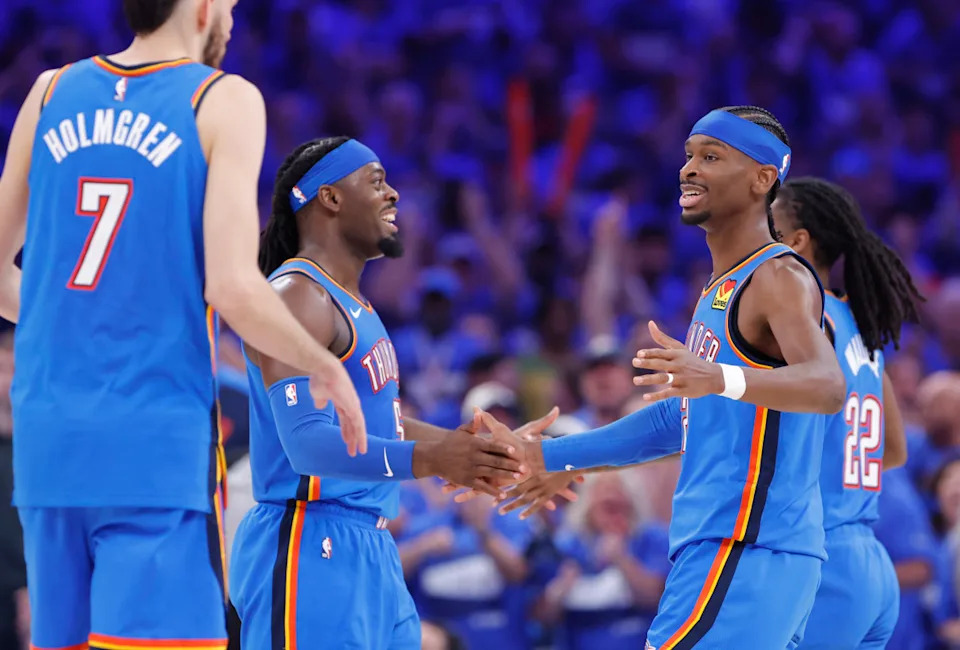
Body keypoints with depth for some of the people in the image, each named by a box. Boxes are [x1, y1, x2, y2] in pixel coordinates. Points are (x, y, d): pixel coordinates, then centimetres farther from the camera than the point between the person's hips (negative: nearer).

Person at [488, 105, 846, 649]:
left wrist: (719, 378, -47)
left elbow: (828, 386, -29)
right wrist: (550, 457, 32)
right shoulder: (723, 288, 20)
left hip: (744, 557, -10)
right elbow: (676, 418, 29)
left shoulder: (780, 278, -11)